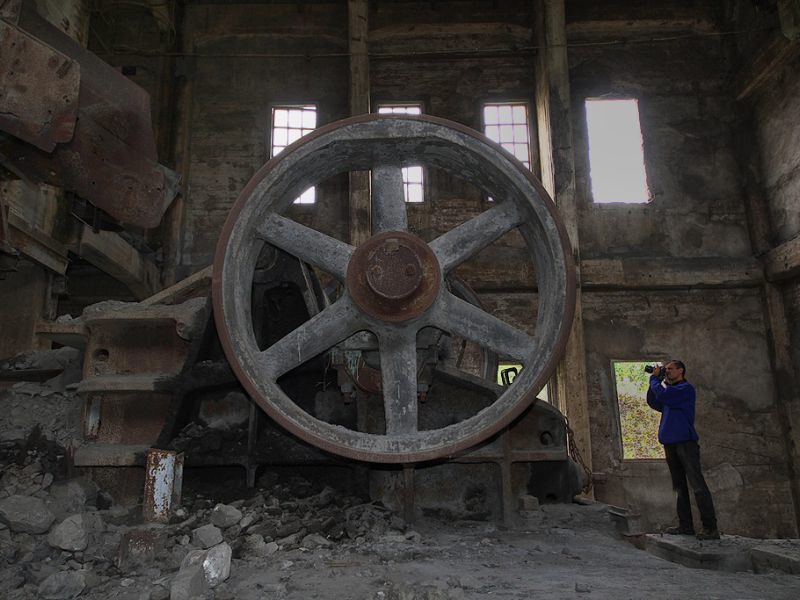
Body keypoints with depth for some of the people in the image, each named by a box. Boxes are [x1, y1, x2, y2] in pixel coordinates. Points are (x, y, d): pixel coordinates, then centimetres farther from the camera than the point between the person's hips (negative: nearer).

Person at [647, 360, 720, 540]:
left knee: (697, 485, -10)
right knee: (680, 486, 9)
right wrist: (657, 379, 11)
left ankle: (711, 528, -9)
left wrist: (654, 378, -1)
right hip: (670, 443, 9)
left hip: (685, 442, -9)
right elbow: (653, 402, 19)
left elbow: (662, 394, -18)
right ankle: (685, 526, 12)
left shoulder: (686, 388, -5)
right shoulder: (669, 390, 20)